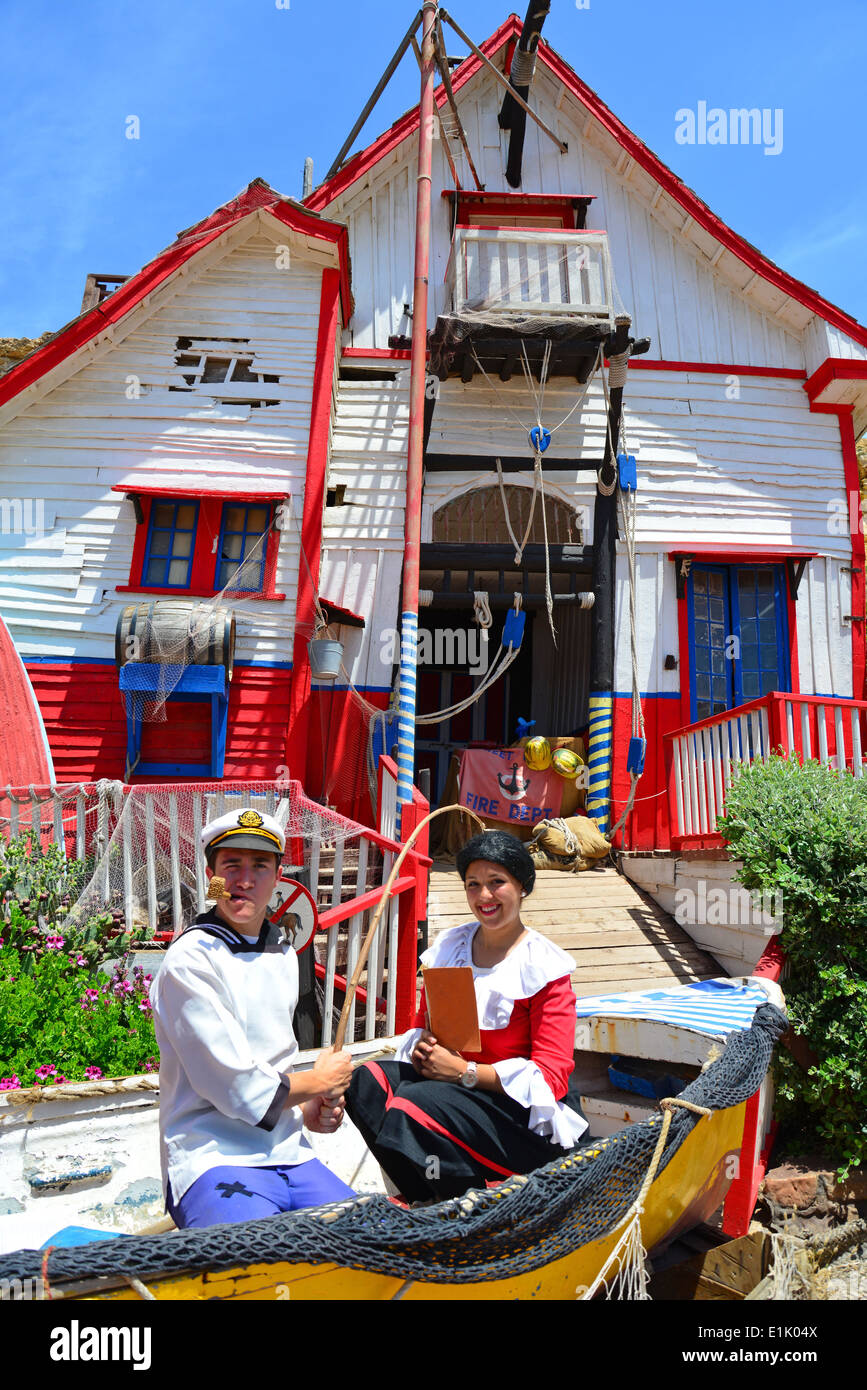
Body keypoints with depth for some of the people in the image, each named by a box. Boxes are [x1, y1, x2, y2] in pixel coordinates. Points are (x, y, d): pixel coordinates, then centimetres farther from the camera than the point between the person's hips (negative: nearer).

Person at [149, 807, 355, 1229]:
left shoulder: (283, 955, 12)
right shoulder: (189, 959, -13)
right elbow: (241, 1089, -16)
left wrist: (308, 1110, 4)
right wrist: (321, 1080, -2)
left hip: (289, 1156, 7)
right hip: (214, 1159, -7)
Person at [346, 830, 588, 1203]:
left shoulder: (544, 966, -10)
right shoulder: (449, 947, 5)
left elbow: (552, 1076, -13)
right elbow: (425, 1025, 16)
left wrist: (464, 1071, -19)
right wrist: (422, 1048, -9)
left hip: (524, 1116, -6)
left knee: (414, 1105, -29)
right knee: (366, 1082, -17)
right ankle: (431, 1200, -7)